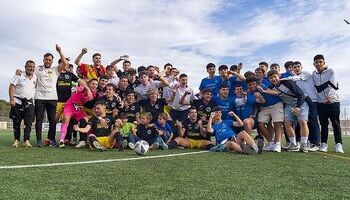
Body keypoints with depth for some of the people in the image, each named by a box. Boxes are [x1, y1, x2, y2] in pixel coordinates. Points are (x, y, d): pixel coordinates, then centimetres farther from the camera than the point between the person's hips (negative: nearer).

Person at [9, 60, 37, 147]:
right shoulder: (19, 75, -1)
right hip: (17, 102, -2)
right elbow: (11, 87, -6)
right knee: (16, 122, 3)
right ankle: (16, 140, 13)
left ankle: (26, 140, -6)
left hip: (29, 103, 2)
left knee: (28, 122, -8)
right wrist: (12, 99, -15)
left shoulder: (35, 77, 10)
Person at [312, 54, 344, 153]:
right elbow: (317, 89, 4)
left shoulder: (331, 71, 1)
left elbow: (333, 85, -11)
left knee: (336, 124, -2)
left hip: (333, 102, -2)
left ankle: (338, 144, 2)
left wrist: (330, 97, -26)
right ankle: (324, 144, 9)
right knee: (323, 125, 5)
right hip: (321, 103, 2)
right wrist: (324, 99, -11)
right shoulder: (313, 74, 9)